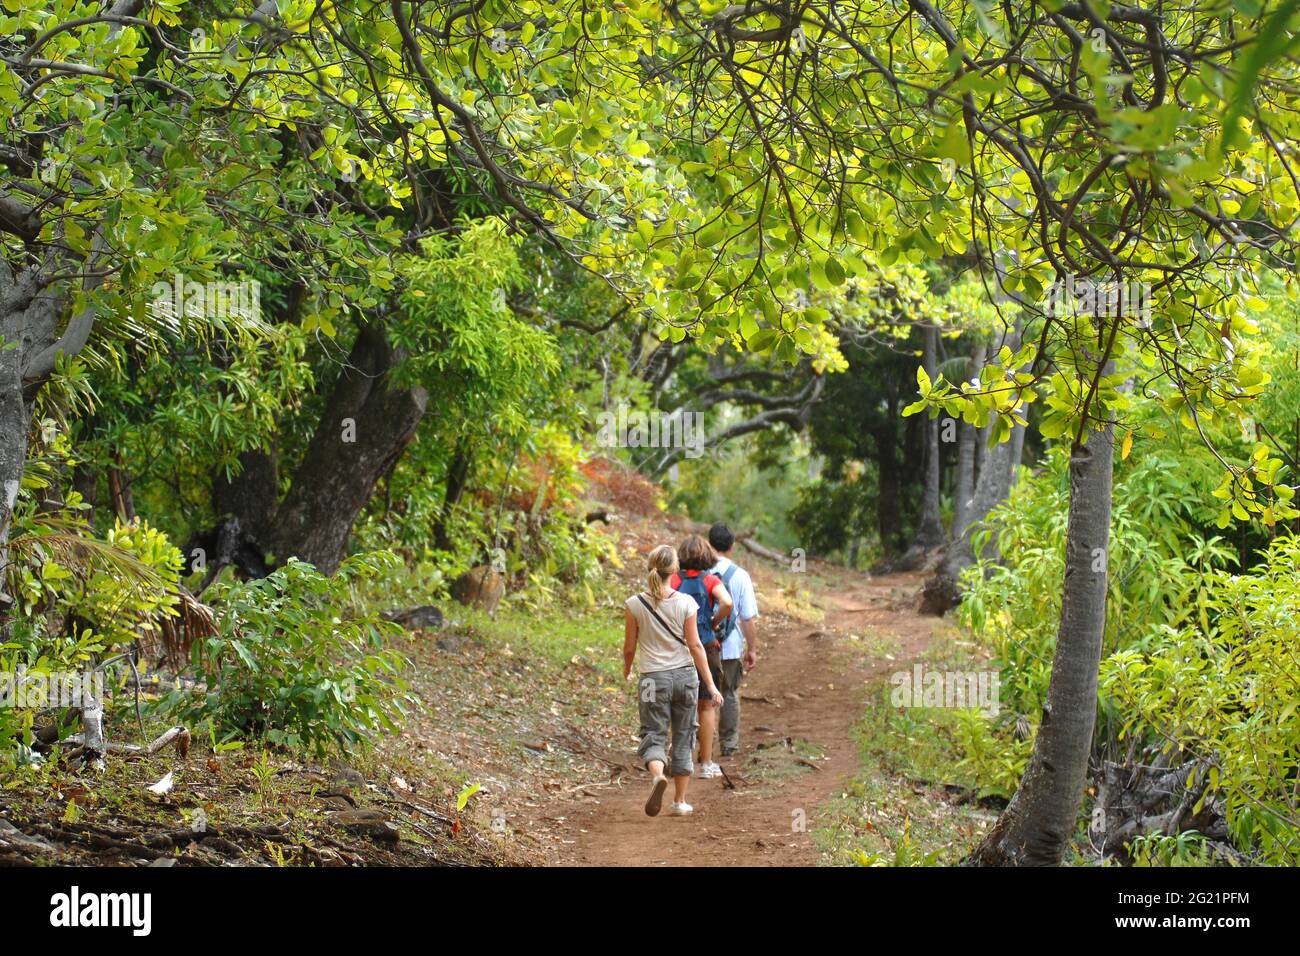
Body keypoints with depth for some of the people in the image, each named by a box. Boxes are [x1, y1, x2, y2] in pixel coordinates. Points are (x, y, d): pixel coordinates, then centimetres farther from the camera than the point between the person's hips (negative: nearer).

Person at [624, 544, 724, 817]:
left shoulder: (635, 605, -6)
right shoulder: (685, 603, -7)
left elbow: (629, 647, 1)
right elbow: (695, 646, -6)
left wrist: (626, 670, 22)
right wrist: (711, 685, 0)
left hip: (653, 679, -1)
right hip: (685, 675, 1)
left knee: (654, 736, 4)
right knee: (683, 738, 13)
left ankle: (657, 774, -28)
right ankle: (680, 801, 17)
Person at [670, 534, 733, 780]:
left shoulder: (674, 580, -1)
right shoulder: (711, 580, -5)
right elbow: (726, 603, -22)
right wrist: (713, 623, -5)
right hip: (706, 647, -2)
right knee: (707, 706, 9)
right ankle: (706, 764, 12)